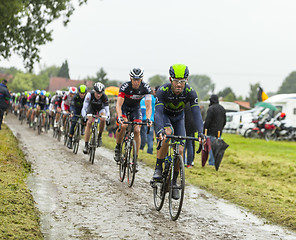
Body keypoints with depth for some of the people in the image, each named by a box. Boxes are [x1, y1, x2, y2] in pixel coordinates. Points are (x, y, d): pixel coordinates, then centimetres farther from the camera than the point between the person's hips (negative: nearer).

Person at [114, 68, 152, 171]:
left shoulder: (146, 88, -25)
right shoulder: (125, 86, -30)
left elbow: (148, 106, -27)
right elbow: (118, 105, -33)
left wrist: (148, 119, -45)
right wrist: (120, 117, -51)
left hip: (136, 108, 2)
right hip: (124, 106, -2)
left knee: (137, 130, -15)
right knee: (123, 125, -29)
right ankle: (118, 147, -4)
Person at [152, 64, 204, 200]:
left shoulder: (190, 92, -28)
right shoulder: (163, 90, -33)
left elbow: (196, 113, -34)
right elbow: (158, 112, -40)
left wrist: (200, 133, -49)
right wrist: (160, 130, -58)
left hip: (178, 118, 2)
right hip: (164, 115, -2)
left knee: (179, 150, -10)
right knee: (167, 133, -35)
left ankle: (174, 182, 8)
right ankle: (158, 168, -22)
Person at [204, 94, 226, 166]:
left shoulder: (211, 108, -11)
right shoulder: (222, 109, 15)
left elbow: (207, 121, -15)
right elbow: (224, 121, 21)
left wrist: (205, 131, -12)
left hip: (212, 131, -7)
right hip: (219, 132, 7)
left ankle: (211, 162, -9)